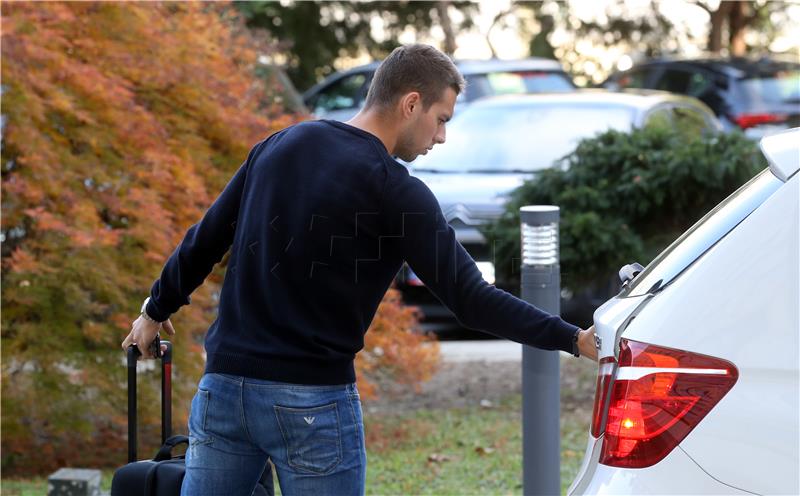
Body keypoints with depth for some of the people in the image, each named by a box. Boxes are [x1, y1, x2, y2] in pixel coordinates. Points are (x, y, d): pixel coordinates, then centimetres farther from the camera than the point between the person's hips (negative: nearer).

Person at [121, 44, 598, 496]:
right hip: (313, 400, -6)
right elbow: (470, 299, -12)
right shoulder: (396, 191, -9)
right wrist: (574, 339, -6)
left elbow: (205, 240, 16)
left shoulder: (281, 145, 9)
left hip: (224, 382, 6)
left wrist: (156, 311, 31)